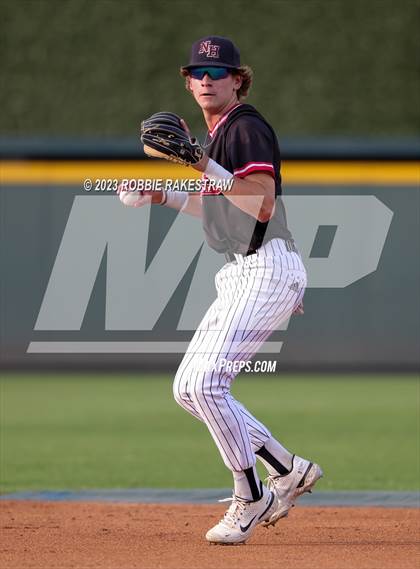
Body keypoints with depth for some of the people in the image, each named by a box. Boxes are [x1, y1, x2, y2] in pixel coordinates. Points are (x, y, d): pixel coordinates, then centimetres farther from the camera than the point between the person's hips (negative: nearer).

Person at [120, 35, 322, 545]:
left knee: (207, 383, -19)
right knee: (187, 389, 9)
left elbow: (262, 204, -23)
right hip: (240, 276, 10)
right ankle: (289, 471, 16)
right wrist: (166, 196, 16)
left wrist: (204, 164, -29)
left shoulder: (247, 128, -11)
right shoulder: (216, 136, 18)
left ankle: (251, 500, -8)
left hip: (268, 269, -10)